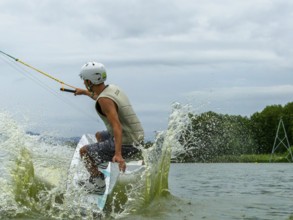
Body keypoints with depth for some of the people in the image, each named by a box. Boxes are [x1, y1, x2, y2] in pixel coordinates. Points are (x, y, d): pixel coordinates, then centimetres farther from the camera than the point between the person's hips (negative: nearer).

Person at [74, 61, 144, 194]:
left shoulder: (105, 100, -22)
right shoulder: (112, 88, 6)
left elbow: (117, 126, -34)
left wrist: (118, 154, -45)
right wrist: (85, 92, 50)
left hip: (126, 145, -9)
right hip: (137, 138, 9)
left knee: (84, 152, 4)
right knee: (99, 135, 33)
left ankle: (98, 185, 6)